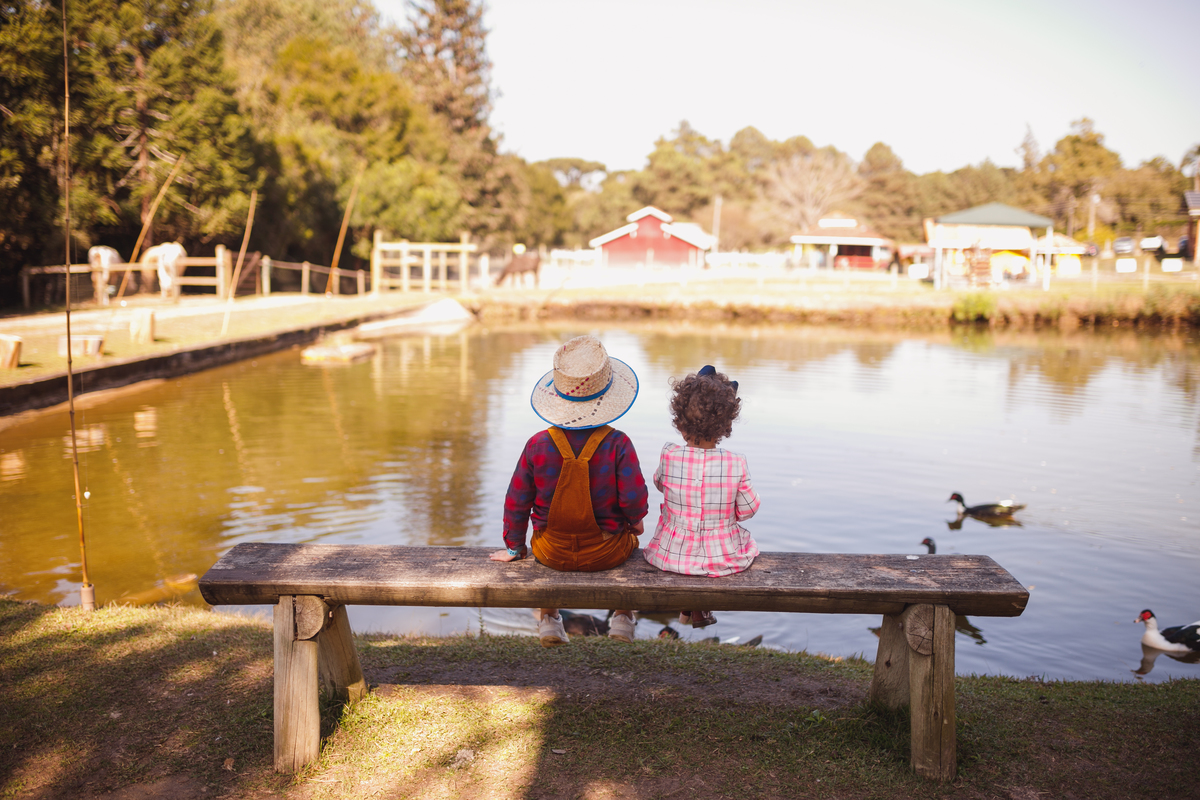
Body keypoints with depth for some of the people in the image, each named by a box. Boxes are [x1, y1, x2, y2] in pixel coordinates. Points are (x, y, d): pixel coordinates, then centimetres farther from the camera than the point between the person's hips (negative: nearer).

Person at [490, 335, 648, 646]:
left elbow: (516, 502, -7)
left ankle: (547, 620, 36)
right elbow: (635, 501, -17)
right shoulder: (618, 444, -20)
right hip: (607, 554, -1)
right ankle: (622, 618, 35)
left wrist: (514, 547, 9)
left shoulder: (537, 445, -15)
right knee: (628, 538, 34)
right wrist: (635, 522, 7)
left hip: (552, 553, 1)